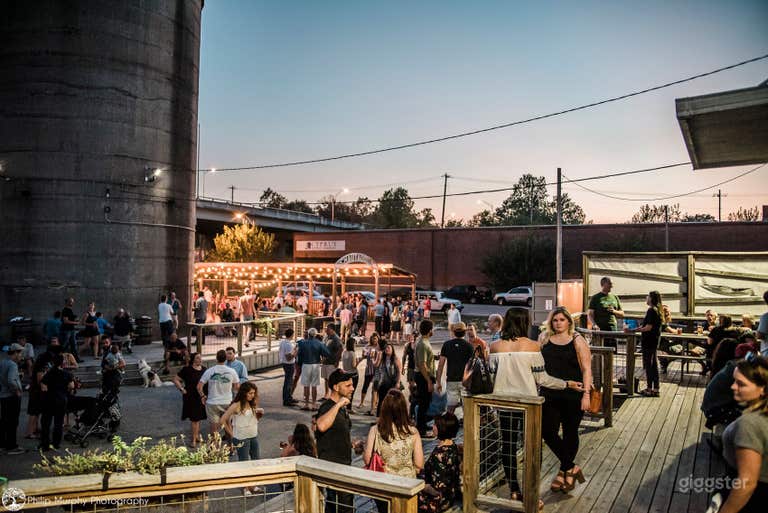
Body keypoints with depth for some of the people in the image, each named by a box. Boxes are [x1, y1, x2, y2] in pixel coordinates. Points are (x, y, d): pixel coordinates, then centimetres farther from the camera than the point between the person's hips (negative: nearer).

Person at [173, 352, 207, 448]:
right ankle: (194, 439, 9)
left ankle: (197, 436, 29)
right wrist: (182, 389, -13)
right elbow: (175, 379, -7)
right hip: (190, 398, -5)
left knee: (198, 418, 15)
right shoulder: (187, 369, -11)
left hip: (201, 398, 5)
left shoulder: (204, 369, 4)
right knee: (194, 419, -2)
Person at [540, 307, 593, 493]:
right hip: (550, 395, 3)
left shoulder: (578, 341, -1)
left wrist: (586, 394, -12)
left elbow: (586, 369, -4)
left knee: (570, 433, 9)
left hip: (573, 395, -3)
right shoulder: (545, 341, 8)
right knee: (548, 432, -3)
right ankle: (570, 468, 15)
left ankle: (564, 470, 27)